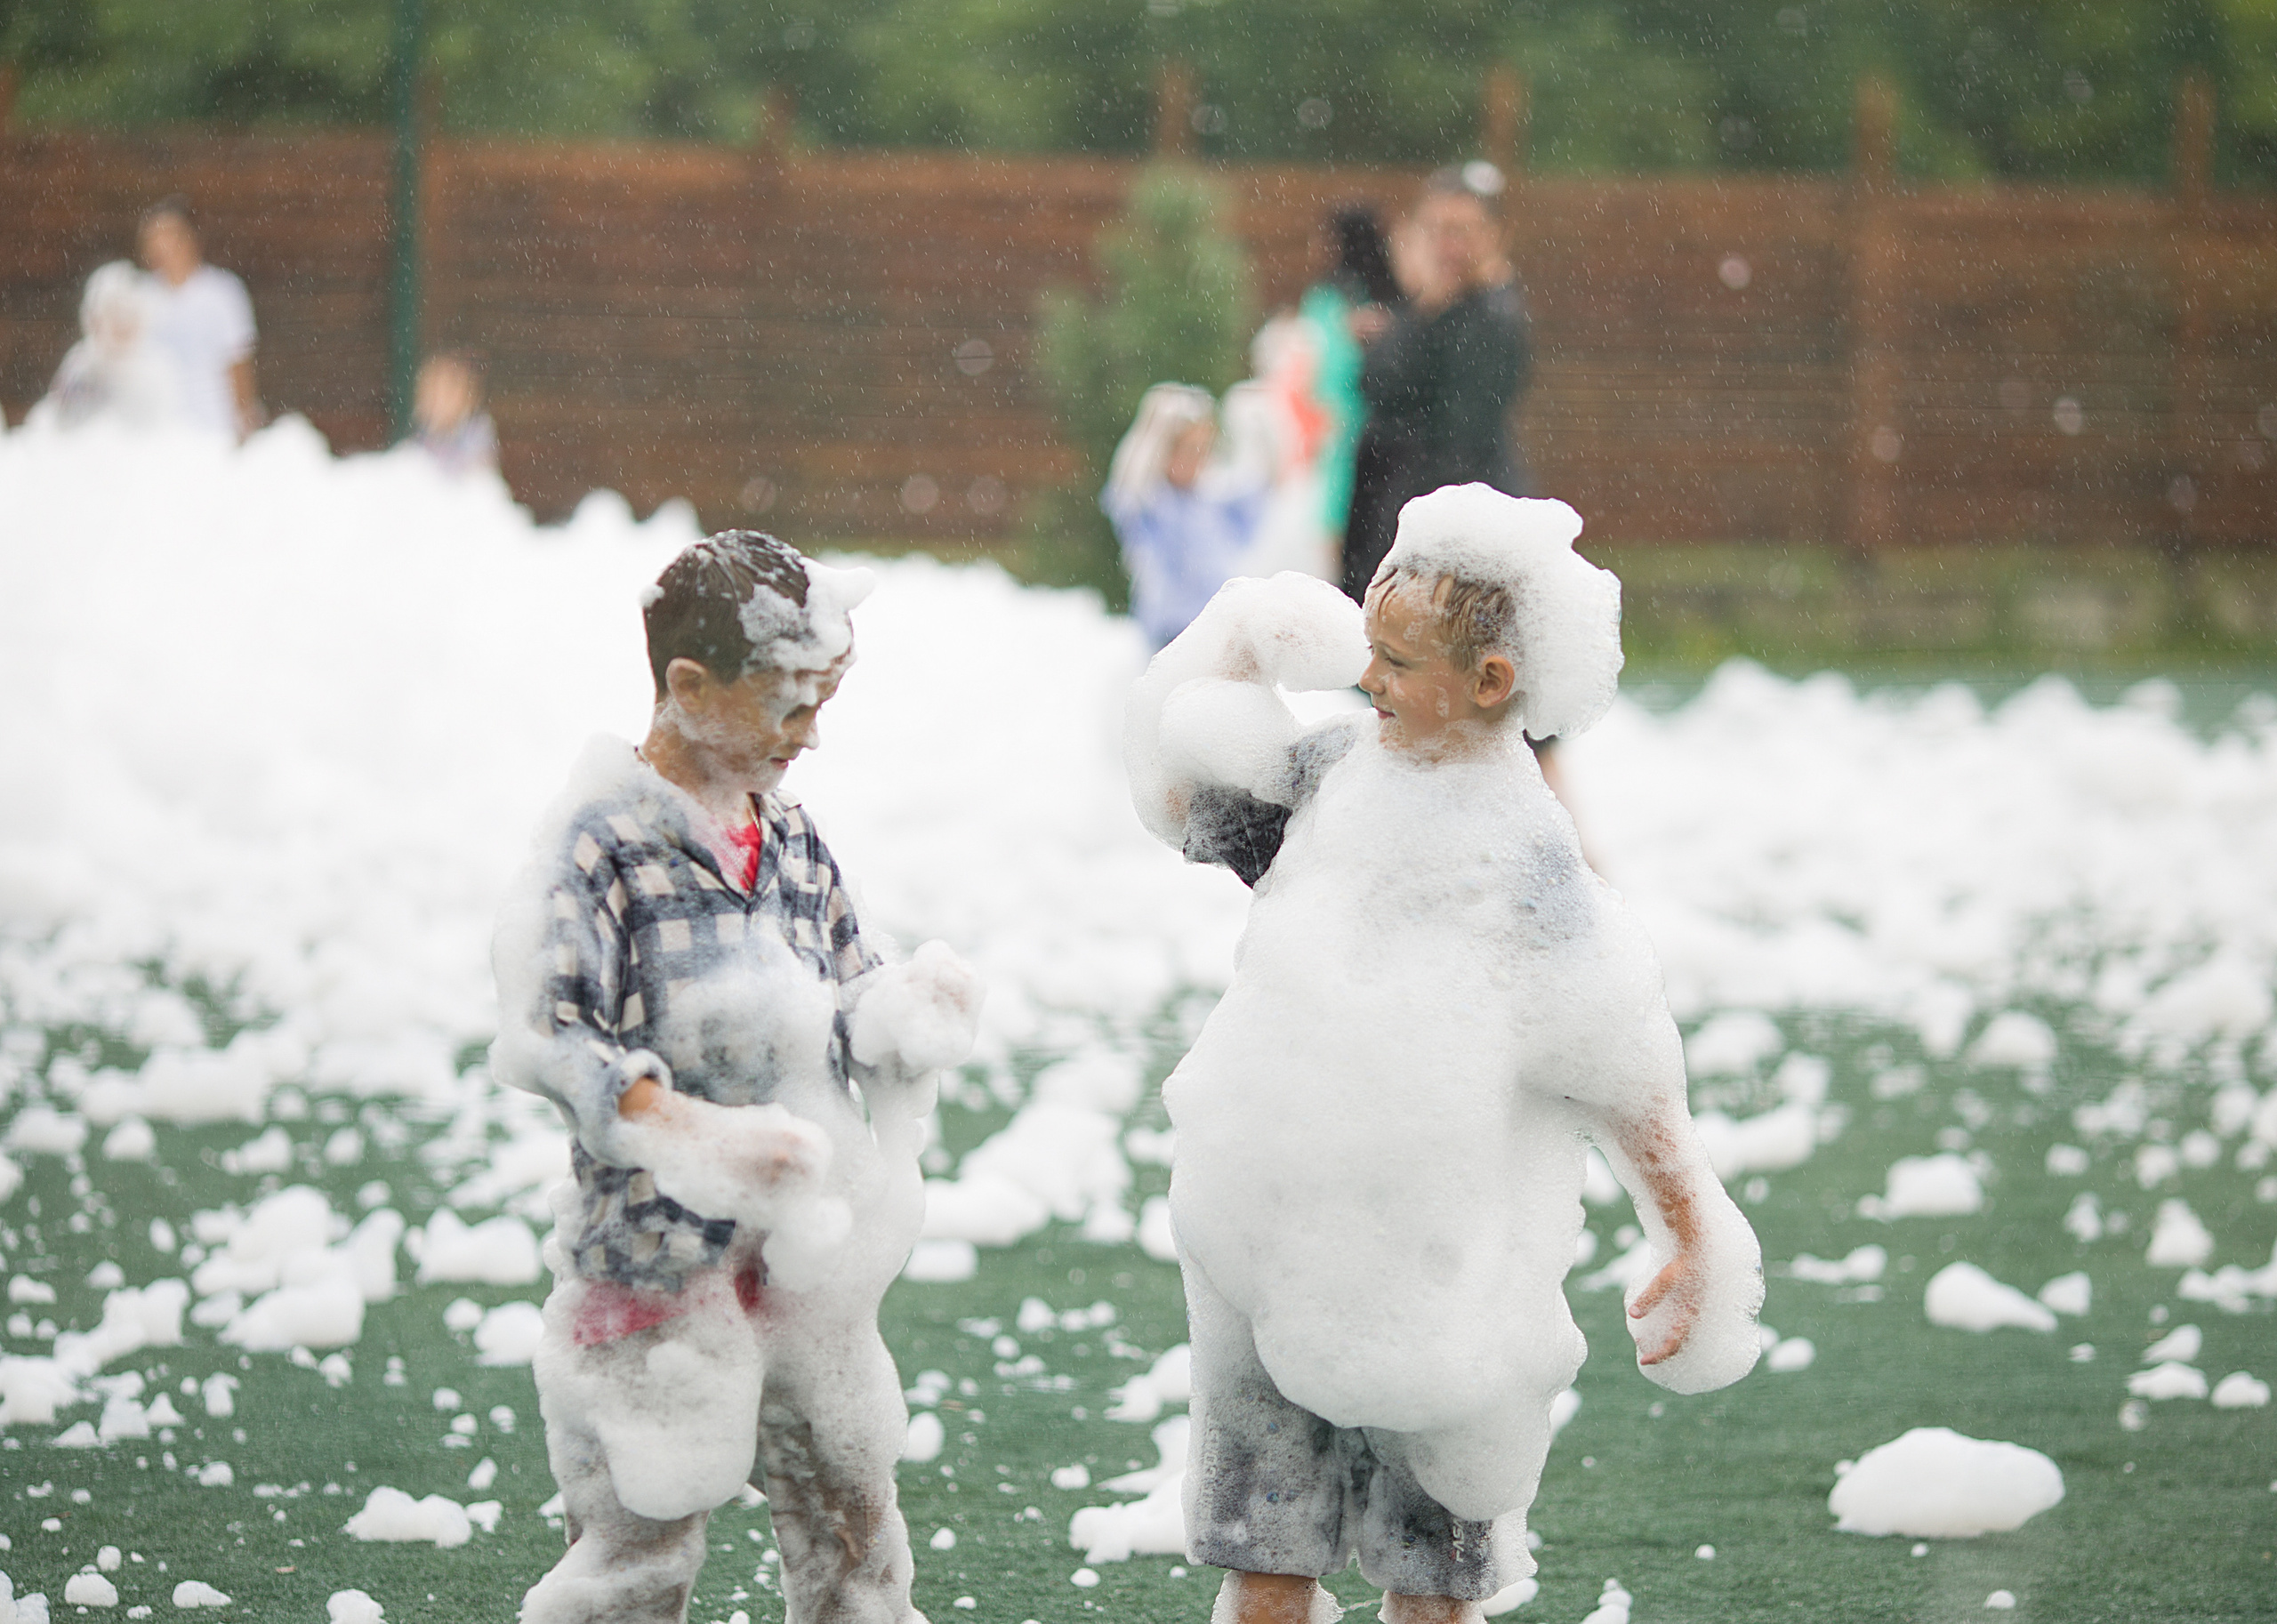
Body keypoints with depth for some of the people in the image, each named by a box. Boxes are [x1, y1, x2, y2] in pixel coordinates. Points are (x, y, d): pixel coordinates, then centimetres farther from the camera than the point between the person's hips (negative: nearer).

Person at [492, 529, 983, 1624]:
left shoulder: (790, 839, 9)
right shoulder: (605, 844, -13)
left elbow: (849, 996, 17)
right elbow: (548, 1037, -21)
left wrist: (907, 1009, -7)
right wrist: (695, 1132, -30)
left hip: (803, 1254, 7)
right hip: (656, 1253, -7)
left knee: (852, 1522, 12)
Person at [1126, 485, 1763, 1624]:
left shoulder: (1525, 861, -19)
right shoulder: (1345, 769, 0)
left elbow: (1625, 1073, -14)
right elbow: (1180, 794, 14)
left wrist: (1692, 1246, -11)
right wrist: (1237, 661, 1)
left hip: (1424, 1262, -6)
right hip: (1264, 1241, 6)